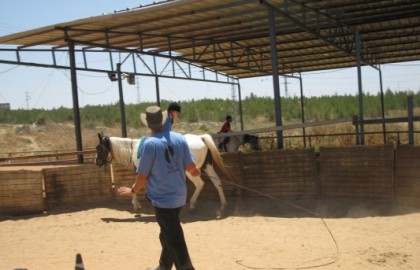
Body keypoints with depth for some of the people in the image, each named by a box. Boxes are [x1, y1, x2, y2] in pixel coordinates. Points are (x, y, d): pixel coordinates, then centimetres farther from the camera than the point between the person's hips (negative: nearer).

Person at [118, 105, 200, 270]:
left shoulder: (149, 144, -17)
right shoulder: (179, 138, -2)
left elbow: (143, 176, -13)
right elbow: (190, 166, 1)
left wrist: (133, 190, 6)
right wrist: (196, 173, 25)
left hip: (161, 198, -7)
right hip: (179, 195, 7)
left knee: (174, 238, 3)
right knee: (169, 233, 24)